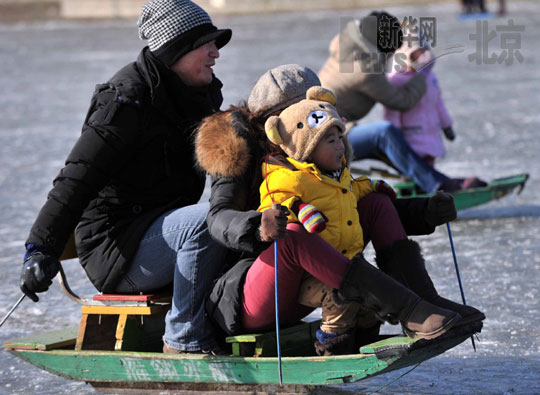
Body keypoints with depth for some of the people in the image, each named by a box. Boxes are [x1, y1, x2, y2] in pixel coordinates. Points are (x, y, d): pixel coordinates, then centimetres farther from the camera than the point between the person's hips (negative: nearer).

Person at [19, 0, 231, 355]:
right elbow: (77, 178, -23)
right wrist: (41, 248, -32)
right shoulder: (130, 100, -17)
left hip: (161, 232, 9)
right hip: (114, 244, -9)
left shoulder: (203, 94, 10)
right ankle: (185, 340, -23)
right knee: (206, 221, -33)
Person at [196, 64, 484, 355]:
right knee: (294, 234, -38)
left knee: (376, 203, 0)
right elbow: (219, 220, -25)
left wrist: (426, 212, -2)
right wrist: (259, 227, -48)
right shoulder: (242, 158, -7)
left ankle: (427, 300, -17)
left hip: (295, 299, 7)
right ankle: (410, 313, -43)